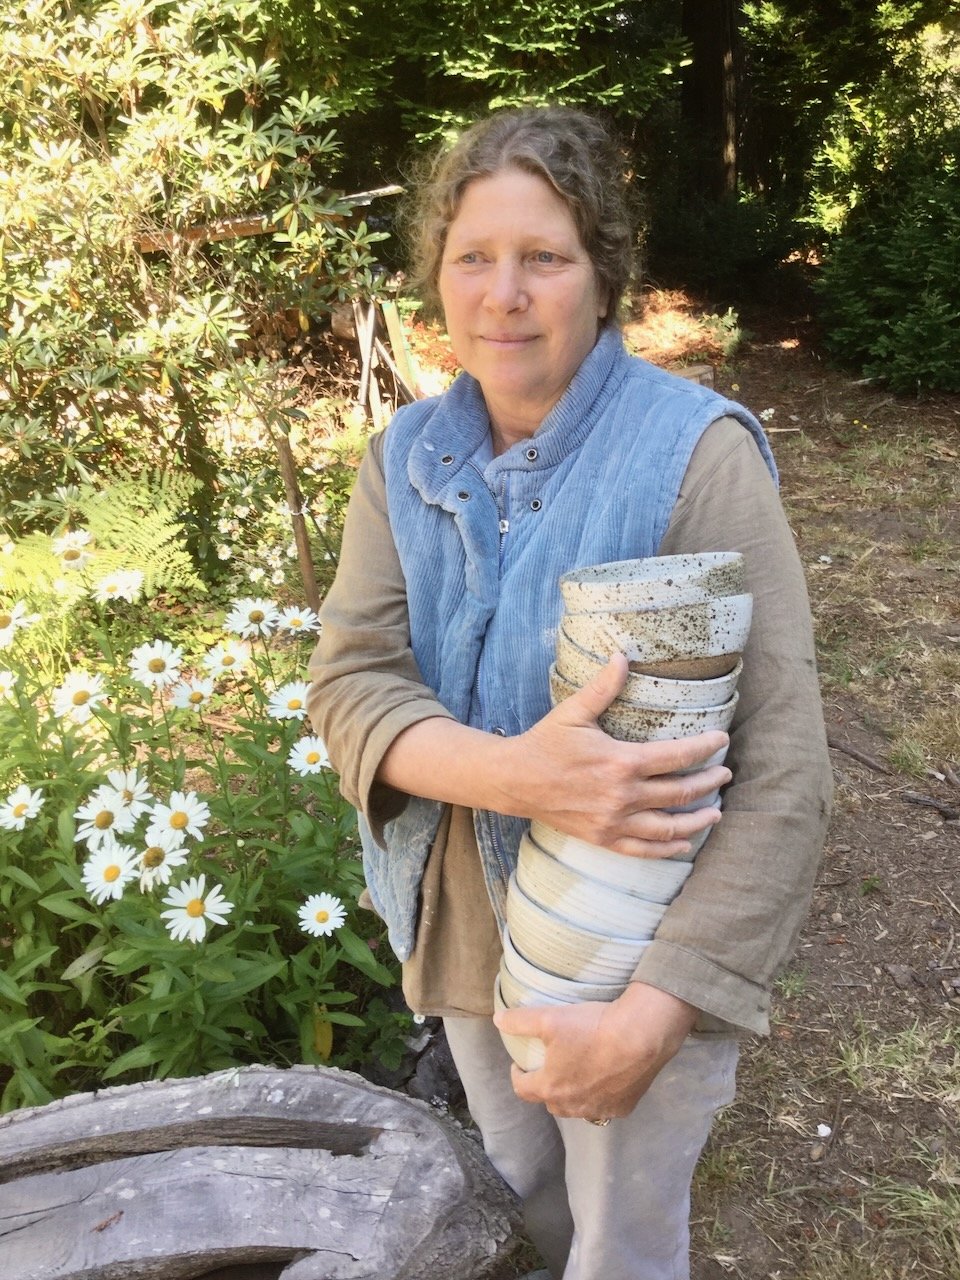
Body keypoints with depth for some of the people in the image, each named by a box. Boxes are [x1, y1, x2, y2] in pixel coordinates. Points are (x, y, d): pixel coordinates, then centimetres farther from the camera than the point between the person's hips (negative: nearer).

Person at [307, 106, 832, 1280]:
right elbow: (347, 685, -13)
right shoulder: (408, 458, -6)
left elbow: (782, 774, -24)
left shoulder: (695, 455, -21)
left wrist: (651, 1015, -28)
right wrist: (513, 773, -32)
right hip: (465, 937, 5)